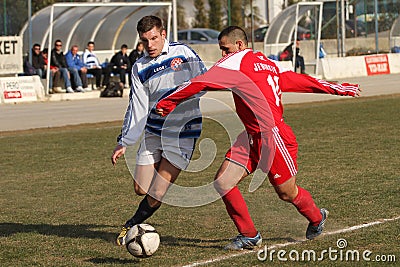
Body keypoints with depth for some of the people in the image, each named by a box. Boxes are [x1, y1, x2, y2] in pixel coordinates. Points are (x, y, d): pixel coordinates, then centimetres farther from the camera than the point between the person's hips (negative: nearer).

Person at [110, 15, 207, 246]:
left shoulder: (183, 53, -5)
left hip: (183, 131, -4)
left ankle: (132, 225, 14)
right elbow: (137, 108, 4)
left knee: (157, 193, -9)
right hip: (153, 132, 4)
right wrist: (124, 143, -1)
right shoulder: (140, 68, 4)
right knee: (141, 190, 2)